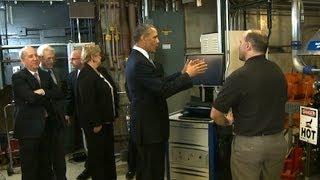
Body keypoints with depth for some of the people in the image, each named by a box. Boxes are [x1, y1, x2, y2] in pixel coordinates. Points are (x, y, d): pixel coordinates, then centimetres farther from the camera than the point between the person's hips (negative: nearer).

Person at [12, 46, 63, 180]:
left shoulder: (45, 75, 11)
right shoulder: (18, 77, -9)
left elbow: (59, 94, 0)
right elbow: (31, 97, -22)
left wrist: (44, 92, -16)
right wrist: (49, 96, -7)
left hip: (45, 126, 6)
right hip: (28, 128, -6)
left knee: (45, 165, 16)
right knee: (30, 168, 6)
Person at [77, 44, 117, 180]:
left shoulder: (96, 73, 12)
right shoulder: (86, 75, -18)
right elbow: (88, 102, -24)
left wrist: (111, 117, 17)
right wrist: (96, 123, -23)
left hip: (105, 121, 10)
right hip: (96, 123, -10)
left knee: (108, 152, 19)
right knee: (97, 154, 4)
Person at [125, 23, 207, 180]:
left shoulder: (137, 58, 10)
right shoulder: (140, 63, -22)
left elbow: (160, 83, 10)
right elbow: (163, 90, -25)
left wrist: (183, 72, 6)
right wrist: (188, 75, -15)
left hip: (146, 123, 11)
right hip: (150, 125, -11)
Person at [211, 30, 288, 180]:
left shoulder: (239, 76, -19)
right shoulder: (278, 72, 2)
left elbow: (215, 114, -15)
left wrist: (227, 122, 6)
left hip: (248, 144, -6)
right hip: (277, 141, 6)